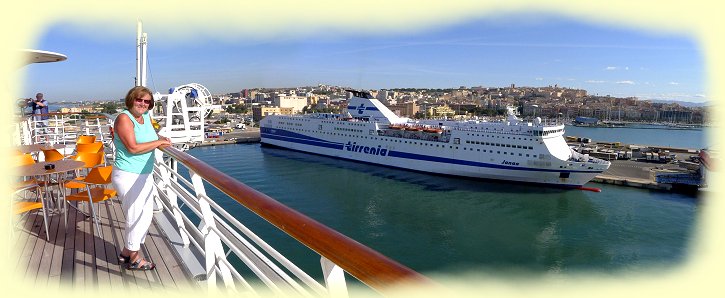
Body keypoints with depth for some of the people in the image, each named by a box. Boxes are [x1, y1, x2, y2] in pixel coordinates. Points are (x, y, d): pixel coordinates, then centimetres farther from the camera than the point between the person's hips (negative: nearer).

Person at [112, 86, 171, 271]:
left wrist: (161, 140, 6)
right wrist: (157, 142, -15)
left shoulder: (147, 117, 10)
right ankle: (134, 259, 21)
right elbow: (133, 147, -23)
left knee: (146, 216, 16)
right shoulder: (124, 118, -14)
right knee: (135, 217, 3)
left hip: (146, 175, 9)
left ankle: (126, 252, 34)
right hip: (128, 177, -9)